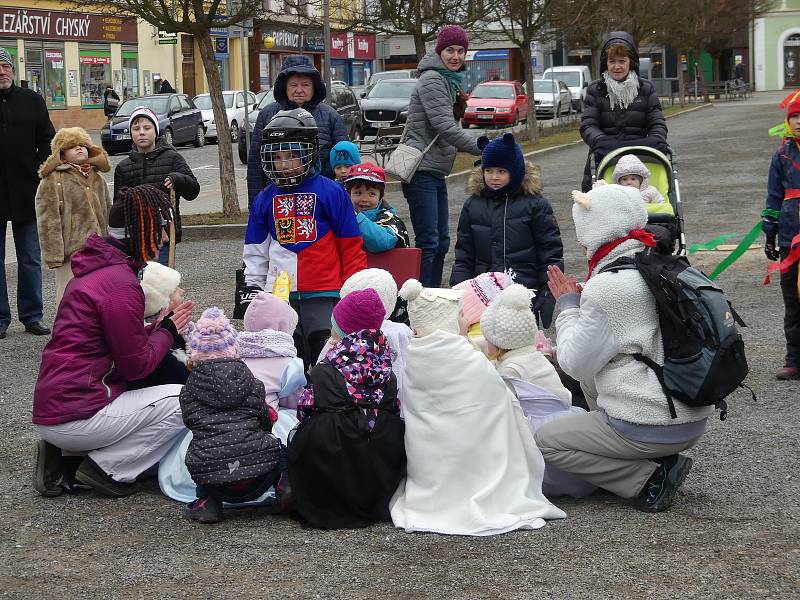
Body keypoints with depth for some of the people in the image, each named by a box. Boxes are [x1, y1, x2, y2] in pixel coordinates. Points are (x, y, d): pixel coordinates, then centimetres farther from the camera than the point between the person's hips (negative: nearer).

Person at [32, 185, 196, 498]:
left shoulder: (94, 270, 15)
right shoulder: (121, 285, -17)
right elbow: (136, 365, -12)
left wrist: (158, 327, 8)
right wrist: (168, 330, 3)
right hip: (75, 418, -10)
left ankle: (65, 457, 11)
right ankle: (108, 469, -4)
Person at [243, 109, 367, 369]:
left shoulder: (331, 192, -4)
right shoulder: (266, 198, 8)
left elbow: (351, 247, 0)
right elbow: (255, 250, 15)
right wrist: (252, 288, 12)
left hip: (323, 293, -4)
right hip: (280, 294, 4)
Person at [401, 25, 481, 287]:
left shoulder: (449, 80, 19)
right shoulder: (432, 80, -11)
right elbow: (444, 127, -19)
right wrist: (483, 149, -17)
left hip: (436, 172, 10)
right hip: (422, 170, -10)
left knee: (441, 242, 11)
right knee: (428, 243, -13)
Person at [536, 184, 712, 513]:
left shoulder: (607, 286, -16)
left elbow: (575, 362, -9)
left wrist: (568, 305, 5)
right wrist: (580, 303, 18)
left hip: (650, 429, -9)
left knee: (544, 440, 2)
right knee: (590, 376, 28)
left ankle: (650, 477, -7)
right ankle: (661, 460, 16)